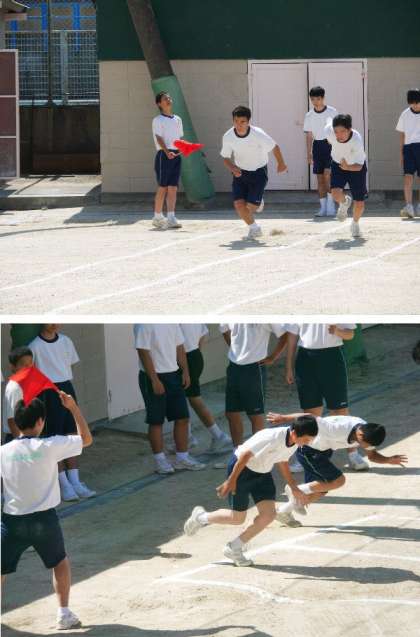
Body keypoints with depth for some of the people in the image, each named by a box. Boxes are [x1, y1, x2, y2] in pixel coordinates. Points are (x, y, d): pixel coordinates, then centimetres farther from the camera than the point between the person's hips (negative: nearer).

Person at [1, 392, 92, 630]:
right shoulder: (50, 447, -10)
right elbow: (86, 439, 2)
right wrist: (73, 407, 6)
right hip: (44, 519, -1)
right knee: (60, 562, 24)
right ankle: (64, 614, 22)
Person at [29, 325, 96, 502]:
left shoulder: (65, 341, 6)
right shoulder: (35, 346, -10)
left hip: (67, 388, 6)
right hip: (48, 392, -6)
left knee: (72, 436, 6)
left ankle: (75, 482, 11)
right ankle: (64, 485, 2)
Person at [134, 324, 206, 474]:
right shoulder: (144, 324, -15)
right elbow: (144, 353, -18)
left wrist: (185, 371, 3)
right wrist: (154, 380, -20)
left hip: (174, 374, 7)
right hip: (154, 377, -7)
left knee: (182, 417, 7)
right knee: (156, 421, 3)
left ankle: (182, 458, 17)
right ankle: (160, 460, 13)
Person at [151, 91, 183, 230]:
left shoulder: (177, 119, 18)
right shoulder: (158, 120, -2)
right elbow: (159, 138, -12)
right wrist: (167, 152, -26)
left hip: (176, 155, 6)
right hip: (164, 155, -6)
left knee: (173, 187, 1)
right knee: (162, 187, -4)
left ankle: (171, 218, -1)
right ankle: (157, 217, 4)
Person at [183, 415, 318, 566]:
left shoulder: (293, 443, -9)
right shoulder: (272, 438, -35)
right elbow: (245, 455, -28)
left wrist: (294, 489, 17)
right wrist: (231, 480, -24)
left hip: (262, 473, 7)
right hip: (242, 469, -7)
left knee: (268, 515, -6)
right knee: (238, 518, 1)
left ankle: (234, 548, 10)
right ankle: (201, 517, 29)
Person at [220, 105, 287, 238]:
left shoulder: (258, 134, -25)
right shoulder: (228, 137, -16)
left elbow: (274, 147, -8)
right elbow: (225, 158, -2)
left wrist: (281, 164, 6)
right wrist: (232, 168, -23)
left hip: (258, 172, -3)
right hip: (240, 172, 3)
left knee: (251, 205, -10)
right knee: (238, 204, -12)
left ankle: (258, 202, 30)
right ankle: (253, 228, 14)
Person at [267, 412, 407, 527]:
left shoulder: (367, 433, -15)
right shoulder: (338, 429, -39)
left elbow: (372, 455, -1)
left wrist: (389, 460, -21)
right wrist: (284, 418, -27)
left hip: (323, 450, 8)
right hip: (308, 449, -8)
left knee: (321, 491, 10)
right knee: (338, 480, -15)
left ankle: (284, 511, 27)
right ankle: (296, 491, 0)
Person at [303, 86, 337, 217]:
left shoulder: (332, 112, -2)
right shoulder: (309, 116, 6)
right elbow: (309, 135, 8)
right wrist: (309, 153, 2)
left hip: (330, 144, -3)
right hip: (317, 145, 3)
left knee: (327, 173, -17)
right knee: (320, 177, 2)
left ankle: (330, 205, -11)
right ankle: (323, 207, 7)